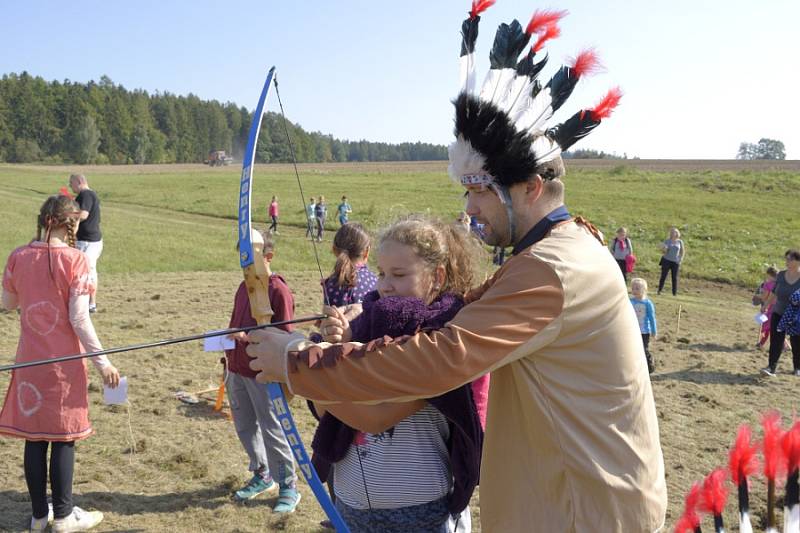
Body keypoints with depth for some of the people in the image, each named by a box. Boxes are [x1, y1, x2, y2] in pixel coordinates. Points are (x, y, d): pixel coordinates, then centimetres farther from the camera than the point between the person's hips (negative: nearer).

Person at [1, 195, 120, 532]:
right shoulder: (74, 260, -13)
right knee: (63, 438, 7)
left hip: (29, 361, 4)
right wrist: (102, 360, -10)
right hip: (64, 362, -4)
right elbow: (79, 318, -16)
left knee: (33, 438, 12)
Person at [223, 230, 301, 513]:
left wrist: (249, 337, -26)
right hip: (237, 370, 8)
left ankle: (288, 486, 13)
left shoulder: (278, 290, -15)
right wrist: (229, 357, 14)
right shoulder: (245, 286, 9)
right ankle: (262, 476, 35)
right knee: (245, 427, 17)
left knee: (272, 430, -1)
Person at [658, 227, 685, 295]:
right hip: (666, 260, -1)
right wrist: (664, 249, -21)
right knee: (663, 276, -3)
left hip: (675, 262, 1)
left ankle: (674, 293, 4)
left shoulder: (679, 242, 4)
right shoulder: (667, 241, 0)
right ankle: (659, 290, 5)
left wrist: (680, 260, 1)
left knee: (675, 278, 0)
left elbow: (683, 251, 12)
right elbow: (663, 252, 2)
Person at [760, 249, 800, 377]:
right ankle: (772, 367, -9)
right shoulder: (781, 275, 1)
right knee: (776, 341, -6)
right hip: (779, 314, 3)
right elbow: (774, 293, 13)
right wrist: (765, 305, 16)